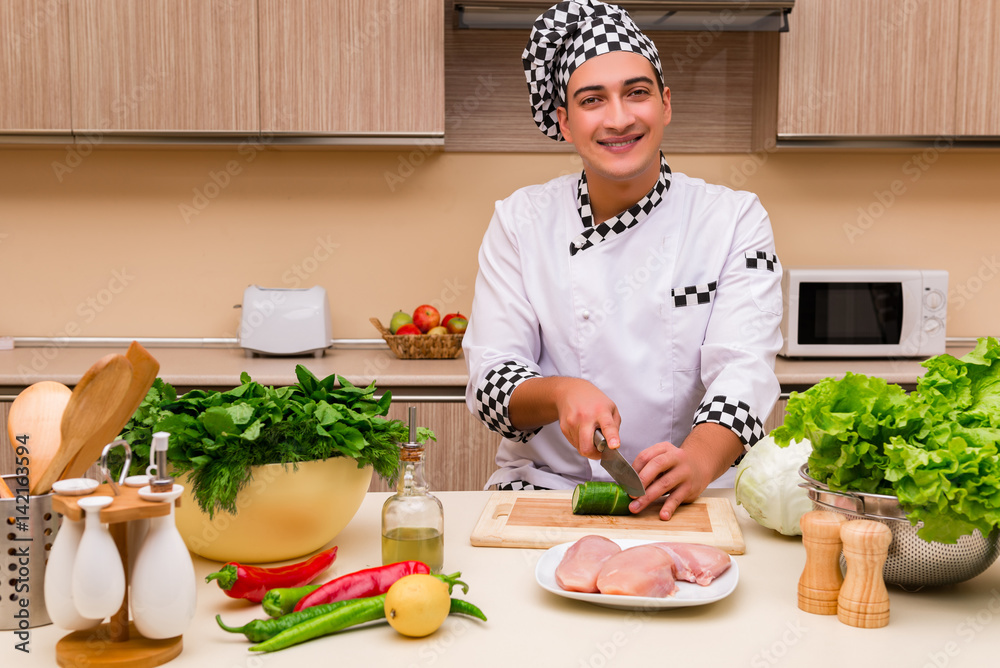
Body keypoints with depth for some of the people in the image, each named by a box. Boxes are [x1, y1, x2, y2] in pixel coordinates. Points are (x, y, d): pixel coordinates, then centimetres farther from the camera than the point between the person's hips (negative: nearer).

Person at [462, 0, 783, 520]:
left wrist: (698, 461, -31)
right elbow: (490, 376, -1)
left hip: (685, 498, 1)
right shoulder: (520, 221, 3)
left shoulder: (735, 220, 1)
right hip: (545, 482, 0)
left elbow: (743, 369, -10)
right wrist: (561, 392, -23)